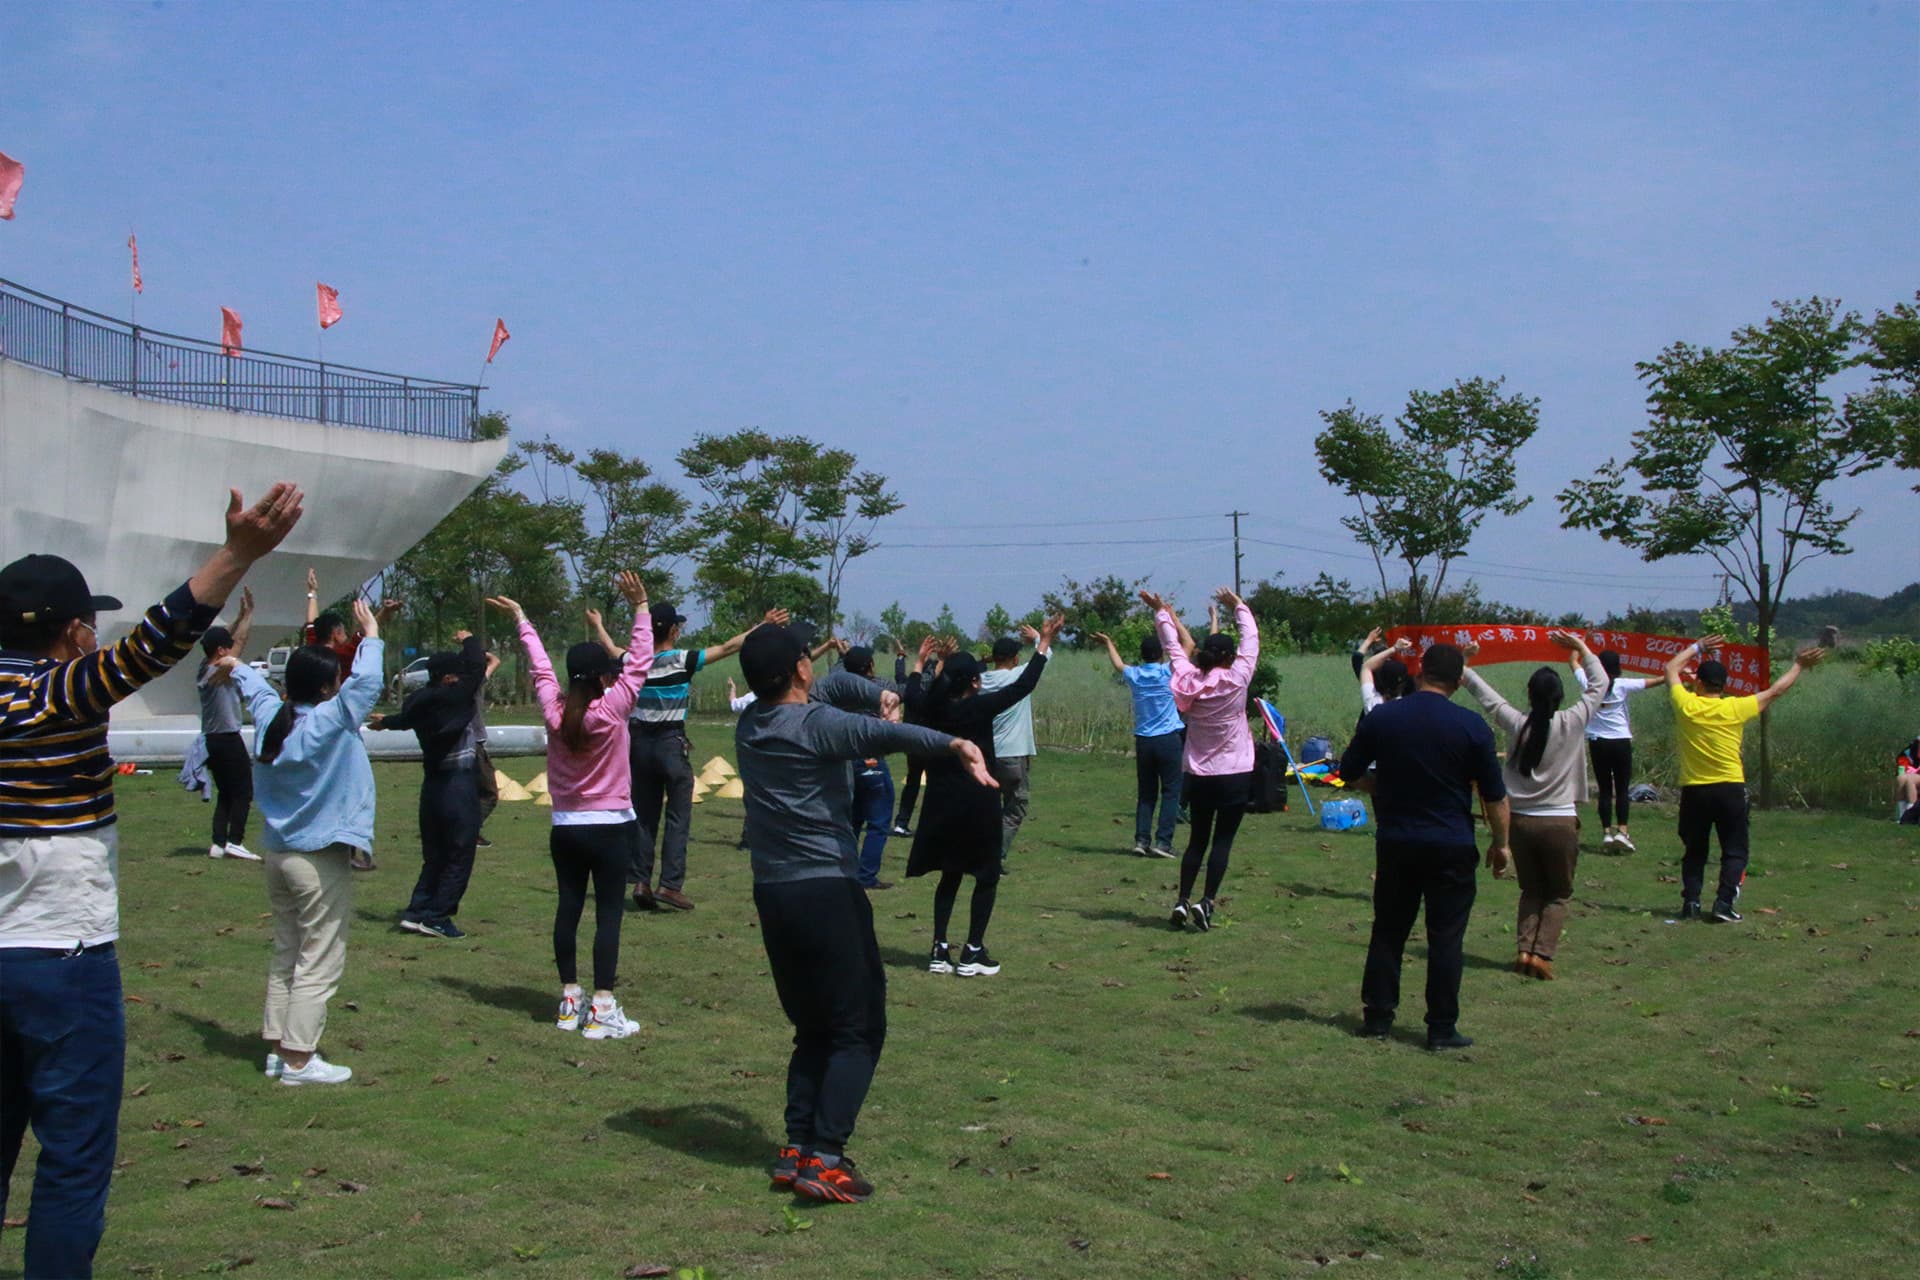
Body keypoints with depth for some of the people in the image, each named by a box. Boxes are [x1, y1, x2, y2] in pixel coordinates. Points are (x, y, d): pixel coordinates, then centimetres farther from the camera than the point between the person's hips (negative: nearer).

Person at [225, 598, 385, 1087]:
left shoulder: (270, 715, 4)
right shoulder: (326, 724, -18)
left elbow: (255, 685, 24)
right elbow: (365, 682, -22)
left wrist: (236, 666, 45)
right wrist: (371, 636, -6)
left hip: (279, 854, 8)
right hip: (321, 859, -8)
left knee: (286, 955, 17)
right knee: (319, 964, -1)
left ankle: (277, 1049, 22)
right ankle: (299, 1060, 2)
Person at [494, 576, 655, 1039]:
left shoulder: (554, 710, -2)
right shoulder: (611, 709, -14)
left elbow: (541, 667, 11)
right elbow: (639, 663, -11)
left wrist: (520, 618, 24)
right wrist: (640, 608, -9)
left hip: (565, 828, 5)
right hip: (610, 829, -5)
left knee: (568, 909, 10)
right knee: (609, 914, -3)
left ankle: (570, 1000, 17)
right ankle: (602, 1009, -5)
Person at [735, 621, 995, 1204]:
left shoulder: (749, 726, 10)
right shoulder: (817, 724, -13)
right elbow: (883, 733, -33)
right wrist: (953, 745, -48)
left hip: (772, 895, 7)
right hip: (827, 892, -7)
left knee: (813, 1027, 17)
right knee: (858, 1029, 0)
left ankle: (796, 1149, 11)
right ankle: (824, 1158, -8)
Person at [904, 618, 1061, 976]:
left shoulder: (932, 708, -2)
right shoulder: (980, 707, -14)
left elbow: (912, 693, 21)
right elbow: (1023, 686, -11)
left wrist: (920, 661, 36)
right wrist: (1043, 645, -2)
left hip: (941, 804, 5)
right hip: (978, 803, -5)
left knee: (950, 876, 17)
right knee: (987, 877, 8)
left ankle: (940, 951, 12)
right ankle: (973, 953, 4)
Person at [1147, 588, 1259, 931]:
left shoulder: (1189, 680, -2)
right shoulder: (1236, 680, -10)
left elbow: (1173, 647, 11)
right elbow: (1251, 640, 1)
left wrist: (1161, 612, 23)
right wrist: (1238, 606, 14)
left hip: (1197, 776, 4)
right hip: (1234, 775, -4)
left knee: (1197, 840, 12)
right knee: (1222, 841, 0)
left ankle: (1183, 901, 9)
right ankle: (1207, 901, -10)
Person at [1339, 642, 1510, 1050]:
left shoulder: (1381, 717, -2)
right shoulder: (1471, 726, -8)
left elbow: (1350, 773, 6)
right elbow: (1494, 794, -3)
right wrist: (1500, 844, 9)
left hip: (1395, 842, 2)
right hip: (1451, 847, -2)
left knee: (1388, 931, 13)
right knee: (1446, 937, 4)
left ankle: (1377, 1016, 17)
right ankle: (1442, 1028, 6)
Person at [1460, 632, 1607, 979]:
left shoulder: (1517, 724, -4)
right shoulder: (1571, 724, -8)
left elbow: (1485, 694, 10)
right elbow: (1599, 685, 4)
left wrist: (1464, 667, 24)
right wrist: (1582, 649, 14)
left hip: (1520, 821, 2)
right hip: (1560, 823, -2)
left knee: (1531, 891, 17)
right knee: (1559, 894, 10)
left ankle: (1525, 949, 2)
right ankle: (1542, 954, -4)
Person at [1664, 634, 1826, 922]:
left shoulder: (1685, 705, -6)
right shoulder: (1736, 708, -8)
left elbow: (1672, 667, 12)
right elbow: (1775, 691, 6)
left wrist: (1697, 647, 24)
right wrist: (1799, 666, 18)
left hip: (1693, 790, 1)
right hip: (1730, 789, -1)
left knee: (1694, 851, 14)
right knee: (1734, 851, 7)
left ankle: (1690, 901, 4)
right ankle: (1724, 904, -5)